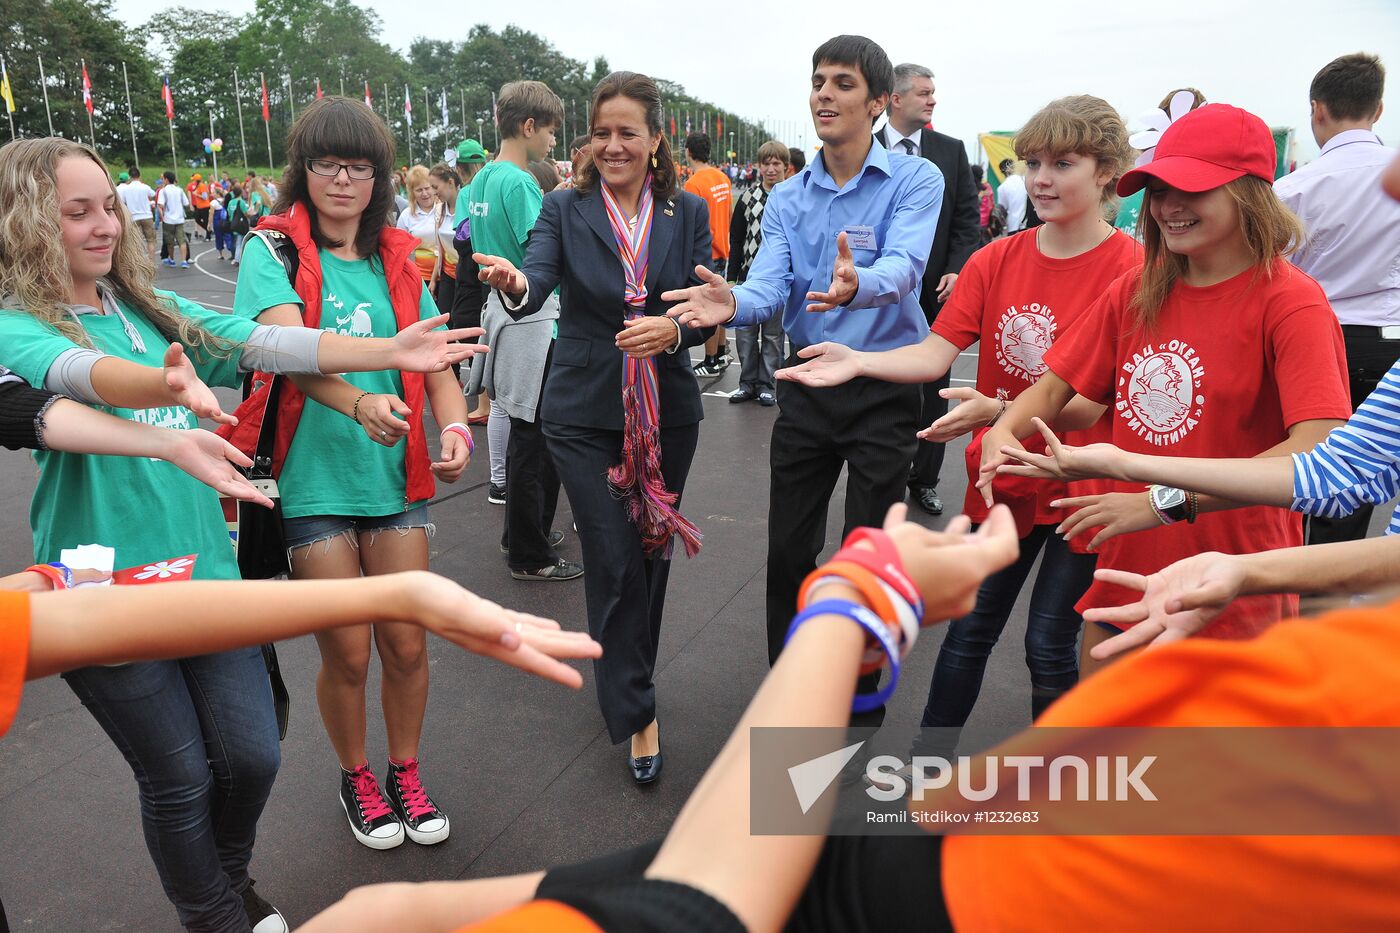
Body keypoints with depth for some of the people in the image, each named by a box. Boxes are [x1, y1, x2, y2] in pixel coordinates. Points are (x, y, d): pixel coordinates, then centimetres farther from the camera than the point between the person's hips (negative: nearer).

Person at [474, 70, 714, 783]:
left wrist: (674, 329, -21)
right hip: (586, 413, -2)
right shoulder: (565, 209, -1)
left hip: (667, 411, 3)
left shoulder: (688, 212, 4)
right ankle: (636, 713, 13)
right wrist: (514, 285, -40)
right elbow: (538, 284, -17)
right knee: (615, 562, -2)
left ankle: (625, 677, 37)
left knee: (651, 551, 13)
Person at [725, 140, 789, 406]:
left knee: (773, 334, 5)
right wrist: (732, 276, 4)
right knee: (744, 332, 6)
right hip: (749, 276, 3)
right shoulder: (748, 197, 6)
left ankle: (767, 384, 16)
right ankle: (748, 383, 18)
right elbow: (736, 239, 9)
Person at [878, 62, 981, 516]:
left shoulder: (952, 151, 7)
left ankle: (924, 480, 20)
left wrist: (956, 271, -7)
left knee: (932, 389, 8)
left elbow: (967, 218, 6)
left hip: (935, 290, 2)